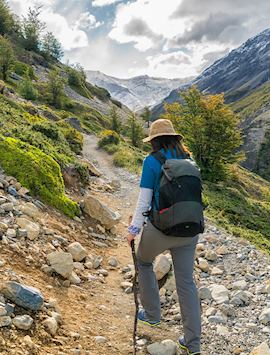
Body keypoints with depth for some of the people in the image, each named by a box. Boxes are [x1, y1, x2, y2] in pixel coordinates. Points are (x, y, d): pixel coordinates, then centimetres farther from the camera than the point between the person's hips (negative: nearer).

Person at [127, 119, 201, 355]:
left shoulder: (152, 161, -9)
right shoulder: (188, 160, 7)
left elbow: (144, 200, -10)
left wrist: (134, 229, 0)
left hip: (160, 228, -5)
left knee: (144, 261, 27)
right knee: (186, 282, 13)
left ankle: (152, 314, 35)